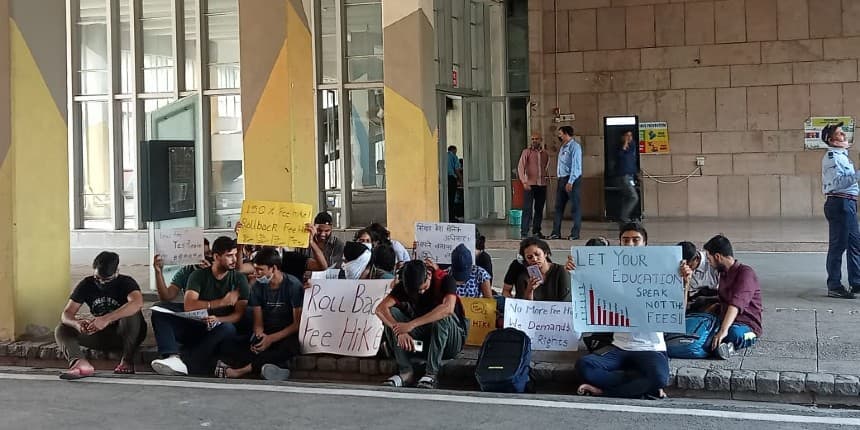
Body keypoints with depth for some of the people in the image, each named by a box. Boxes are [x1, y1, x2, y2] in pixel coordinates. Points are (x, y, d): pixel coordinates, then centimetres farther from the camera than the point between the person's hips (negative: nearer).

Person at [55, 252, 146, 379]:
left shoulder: (126, 282, -15)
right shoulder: (86, 284, -3)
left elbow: (138, 302, -39)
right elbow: (66, 314, -9)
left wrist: (106, 319, -49)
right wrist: (77, 323, -34)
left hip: (125, 334, -4)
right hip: (101, 336, 4)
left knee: (131, 312, -34)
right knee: (61, 329, -14)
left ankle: (127, 360, -22)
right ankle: (79, 363, -43)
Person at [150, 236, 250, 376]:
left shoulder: (239, 279, 2)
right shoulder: (198, 276, 3)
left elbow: (239, 314, -7)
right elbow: (189, 306, -13)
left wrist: (217, 320, -26)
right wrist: (222, 302, -17)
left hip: (217, 333, -2)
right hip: (194, 328, 2)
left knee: (228, 328, -37)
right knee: (159, 313, -19)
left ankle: (185, 364, -42)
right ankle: (174, 358, -42)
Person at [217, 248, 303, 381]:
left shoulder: (293, 285, -11)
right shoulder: (258, 287, 3)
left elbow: (298, 323, -13)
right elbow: (258, 322, 2)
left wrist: (271, 339, -23)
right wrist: (260, 336, -22)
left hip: (288, 335, -4)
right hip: (266, 335, 4)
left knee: (288, 347, -40)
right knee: (231, 345, -20)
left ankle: (241, 370, -33)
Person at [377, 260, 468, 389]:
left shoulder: (445, 280, -17)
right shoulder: (404, 286, -5)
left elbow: (448, 308, -37)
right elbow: (381, 309, -18)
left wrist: (412, 324, -41)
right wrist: (400, 332, -36)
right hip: (421, 342, 4)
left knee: (443, 316, -35)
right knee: (391, 313, -16)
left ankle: (432, 373, -27)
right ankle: (406, 372, -21)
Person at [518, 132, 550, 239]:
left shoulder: (544, 154, 12)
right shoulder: (527, 152, -2)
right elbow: (520, 167, -9)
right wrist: (524, 182, -20)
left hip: (542, 185, 5)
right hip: (530, 184, -5)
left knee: (539, 209, 7)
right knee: (527, 209, -8)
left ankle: (537, 231, 16)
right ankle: (524, 232, -6)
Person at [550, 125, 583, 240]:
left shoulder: (574, 146, -10)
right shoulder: (563, 147, 16)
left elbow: (575, 165, -17)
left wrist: (570, 182, -21)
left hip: (572, 179, -9)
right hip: (562, 179, 9)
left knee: (575, 207, -2)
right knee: (559, 206, 8)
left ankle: (575, 234, 2)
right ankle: (556, 233, 11)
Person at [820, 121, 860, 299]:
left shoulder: (841, 155, 19)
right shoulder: (832, 157, -13)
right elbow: (837, 182, -24)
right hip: (839, 203, -10)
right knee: (838, 245, -5)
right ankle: (834, 287, 0)